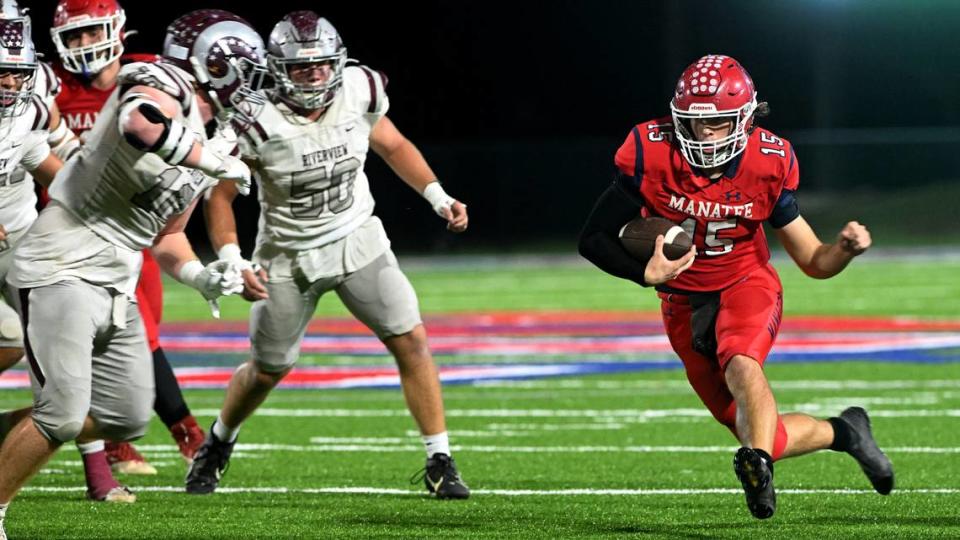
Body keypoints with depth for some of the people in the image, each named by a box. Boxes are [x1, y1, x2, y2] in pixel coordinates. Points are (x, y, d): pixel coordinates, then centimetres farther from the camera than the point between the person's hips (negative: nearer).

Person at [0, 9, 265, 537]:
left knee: (127, 418, 11)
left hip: (116, 288, 9)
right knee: (63, 415, -15)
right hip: (62, 270, -9)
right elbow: (143, 124, -39)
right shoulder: (163, 89, -12)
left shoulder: (212, 143, 15)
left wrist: (199, 276, 2)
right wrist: (213, 161, -24)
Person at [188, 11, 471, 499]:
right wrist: (232, 260, -25)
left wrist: (438, 197, -2)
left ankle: (439, 462, -3)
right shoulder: (259, 123, -22)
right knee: (268, 369, 10)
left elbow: (393, 147, 7)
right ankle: (217, 446, 39)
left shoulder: (359, 92, -13)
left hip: (356, 240, 2)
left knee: (412, 342, -11)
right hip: (289, 255, -2)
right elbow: (219, 194, -13)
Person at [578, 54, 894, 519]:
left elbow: (814, 262, -5)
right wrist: (645, 273, -28)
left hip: (747, 287, -1)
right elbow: (593, 239, -11)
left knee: (740, 363, -38)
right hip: (685, 304, 1)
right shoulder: (651, 157, -19)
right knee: (765, 439, 1)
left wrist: (846, 248, -27)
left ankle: (759, 464, -52)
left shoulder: (767, 164, -15)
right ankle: (844, 432, 26)